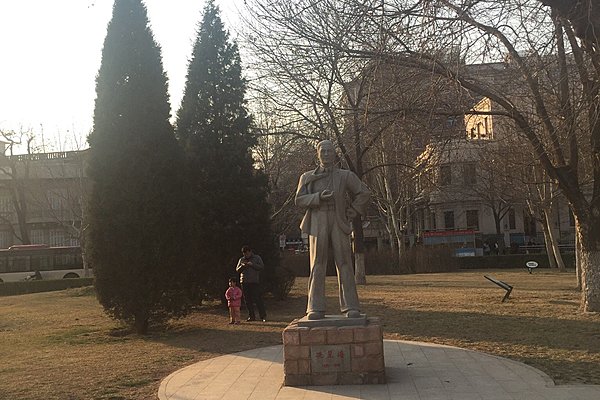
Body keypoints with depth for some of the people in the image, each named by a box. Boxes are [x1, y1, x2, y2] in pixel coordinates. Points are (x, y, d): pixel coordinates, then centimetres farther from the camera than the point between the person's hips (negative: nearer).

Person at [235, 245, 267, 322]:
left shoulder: (257, 258, 6)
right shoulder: (241, 260, 15)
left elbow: (261, 267, -5)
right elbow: (237, 270, 12)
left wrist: (252, 264, -16)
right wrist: (242, 266, -9)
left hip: (254, 282, -4)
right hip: (244, 282, 4)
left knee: (257, 299, -9)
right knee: (247, 300, 4)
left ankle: (263, 316, -4)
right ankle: (251, 316, 11)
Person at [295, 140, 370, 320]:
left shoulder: (345, 176, 12)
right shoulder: (308, 177, 13)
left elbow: (363, 193, 17)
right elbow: (299, 199, 5)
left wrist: (353, 211, 5)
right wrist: (318, 197, -11)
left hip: (338, 222, 0)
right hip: (317, 222, 0)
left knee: (344, 263, -4)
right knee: (317, 265, -3)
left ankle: (351, 307, -2)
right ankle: (316, 309, -2)